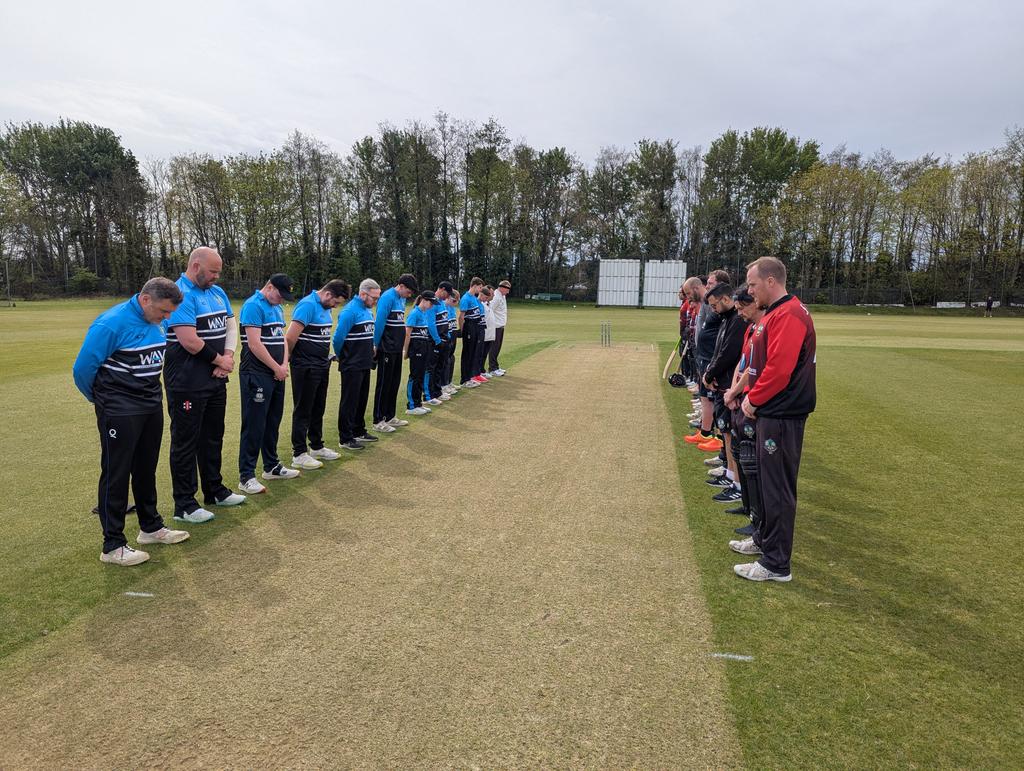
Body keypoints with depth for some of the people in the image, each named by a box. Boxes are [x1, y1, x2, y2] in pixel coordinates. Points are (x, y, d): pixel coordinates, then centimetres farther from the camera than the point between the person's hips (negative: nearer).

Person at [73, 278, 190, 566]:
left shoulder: (157, 323, 4)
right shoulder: (112, 323, -19)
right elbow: (82, 369, -14)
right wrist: (103, 400, 2)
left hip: (152, 406, 7)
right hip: (120, 412, -7)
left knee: (146, 469, 17)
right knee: (116, 474, 0)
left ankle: (151, 527, 31)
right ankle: (112, 546, 9)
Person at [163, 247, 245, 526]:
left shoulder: (218, 292, 12)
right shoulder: (180, 294, -16)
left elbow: (231, 326, 11)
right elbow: (190, 341, -24)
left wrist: (228, 357, -7)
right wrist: (220, 360, -10)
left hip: (216, 380, 8)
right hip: (187, 384, -8)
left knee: (213, 437, 18)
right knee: (186, 442, 2)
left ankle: (215, 490, 32)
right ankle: (184, 505, 12)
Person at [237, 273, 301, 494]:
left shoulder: (277, 308, 16)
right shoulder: (253, 305, -12)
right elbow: (254, 344, -19)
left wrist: (284, 365, -1)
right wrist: (277, 368, -11)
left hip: (277, 375, 9)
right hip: (257, 375, -9)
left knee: (273, 422, 16)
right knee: (254, 425, -6)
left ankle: (272, 466, 27)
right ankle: (246, 476, 0)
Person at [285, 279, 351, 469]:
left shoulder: (325, 307, 12)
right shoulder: (308, 305, -17)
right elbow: (290, 338, -21)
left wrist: (326, 357, 6)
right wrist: (289, 359, -7)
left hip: (322, 366, 9)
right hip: (305, 368, -9)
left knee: (318, 409, 17)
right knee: (303, 410, 1)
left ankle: (317, 447, 30)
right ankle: (299, 454, 10)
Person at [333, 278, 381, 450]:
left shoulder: (367, 310, 10)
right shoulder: (350, 311, -19)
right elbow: (338, 338, -19)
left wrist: (370, 350, 11)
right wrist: (341, 357, -5)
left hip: (364, 364, 8)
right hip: (352, 366, -8)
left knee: (362, 399, 18)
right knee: (349, 402, 0)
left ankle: (359, 431, 31)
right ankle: (345, 439, 9)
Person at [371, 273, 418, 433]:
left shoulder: (401, 299, 11)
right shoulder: (388, 297, -16)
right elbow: (379, 322, -18)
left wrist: (400, 343, 10)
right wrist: (376, 345, -14)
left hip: (397, 349, 8)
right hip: (386, 350, -8)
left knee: (394, 383, 14)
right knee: (384, 384, -1)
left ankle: (389, 417, 24)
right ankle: (378, 421, 8)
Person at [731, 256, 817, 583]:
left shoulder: (788, 316, -19)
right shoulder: (774, 313, 14)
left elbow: (779, 369, -26)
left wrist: (753, 399, -14)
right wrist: (751, 396, 9)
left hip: (782, 417, -10)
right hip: (770, 412, 10)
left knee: (777, 487, -2)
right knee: (766, 479, 21)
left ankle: (776, 565, 8)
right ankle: (765, 539, 37)